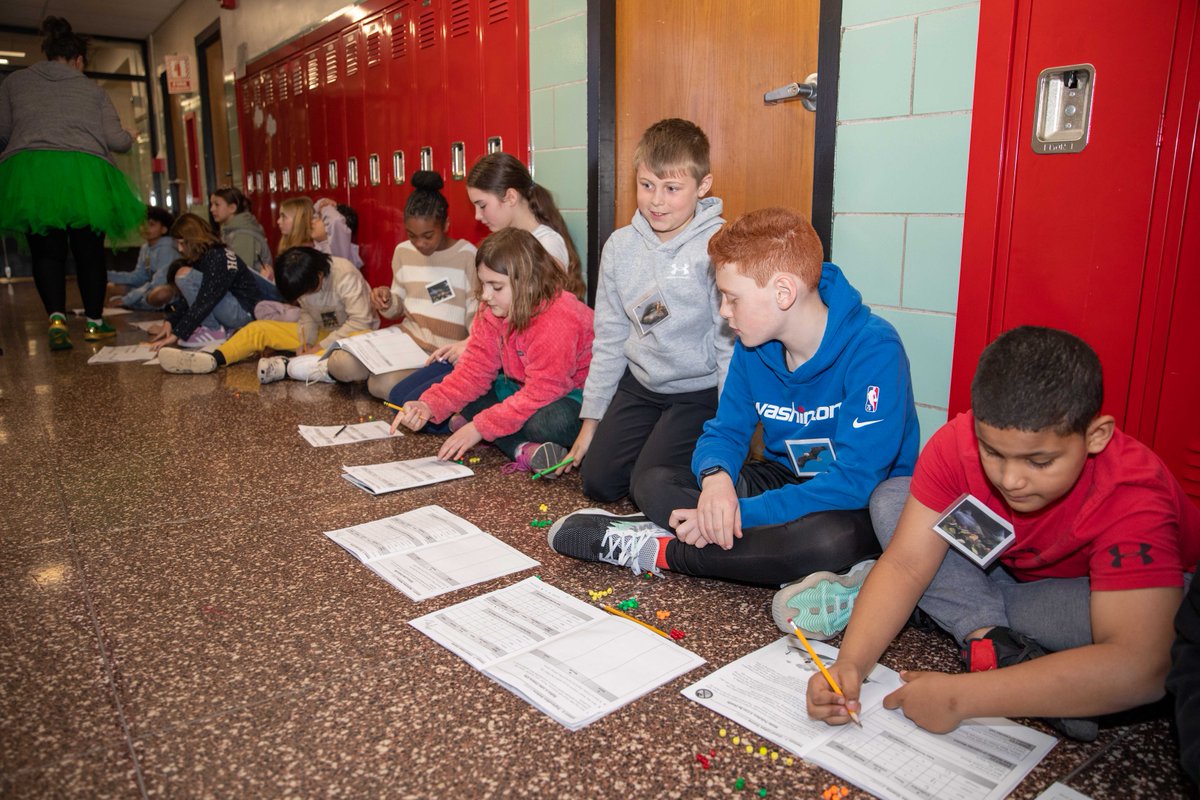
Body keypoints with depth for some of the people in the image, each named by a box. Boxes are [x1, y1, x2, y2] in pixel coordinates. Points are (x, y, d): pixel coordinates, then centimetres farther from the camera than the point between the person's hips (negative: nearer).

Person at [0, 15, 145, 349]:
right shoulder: (92, 89, 11)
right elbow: (115, 140, 7)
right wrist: (130, 137, 29)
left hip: (28, 172, 1)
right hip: (84, 174, 0)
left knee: (46, 251, 6)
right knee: (89, 251, 10)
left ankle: (57, 318, -13)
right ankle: (94, 323, 17)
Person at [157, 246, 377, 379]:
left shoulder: (345, 276, -25)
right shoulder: (306, 281, -8)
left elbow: (360, 321, -28)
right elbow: (307, 313, 3)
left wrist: (322, 347, -26)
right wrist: (306, 341, -17)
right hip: (320, 332, 7)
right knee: (258, 329, -4)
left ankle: (288, 367, -47)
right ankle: (211, 360, -23)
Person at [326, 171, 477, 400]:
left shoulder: (467, 255, -11)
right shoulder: (403, 251, 7)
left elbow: (476, 314, -9)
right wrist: (387, 303, -7)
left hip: (443, 351, -5)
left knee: (383, 385, -26)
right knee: (341, 365, -16)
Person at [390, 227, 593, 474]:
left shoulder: (557, 318, -30)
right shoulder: (492, 315, -3)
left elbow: (542, 391, -30)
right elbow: (474, 369, -6)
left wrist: (481, 427, -28)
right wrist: (429, 405, -21)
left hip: (573, 396, -9)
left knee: (548, 422, -41)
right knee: (467, 398, -10)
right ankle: (524, 449, -26)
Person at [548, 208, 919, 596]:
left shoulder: (873, 350, -25)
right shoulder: (754, 347, -4)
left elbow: (854, 481, -30)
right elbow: (725, 430, 2)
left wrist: (742, 512, -31)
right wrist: (716, 476, -24)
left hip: (864, 507, -5)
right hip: (786, 478, 6)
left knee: (829, 538, -42)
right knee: (655, 483, -10)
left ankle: (661, 550, -21)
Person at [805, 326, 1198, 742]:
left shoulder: (1133, 497, -37)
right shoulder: (959, 442, -27)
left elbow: (1138, 667, -46)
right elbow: (906, 564, -26)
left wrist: (961, 696, -49)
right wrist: (851, 664, -41)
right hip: (1010, 574, 4)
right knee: (890, 500, -16)